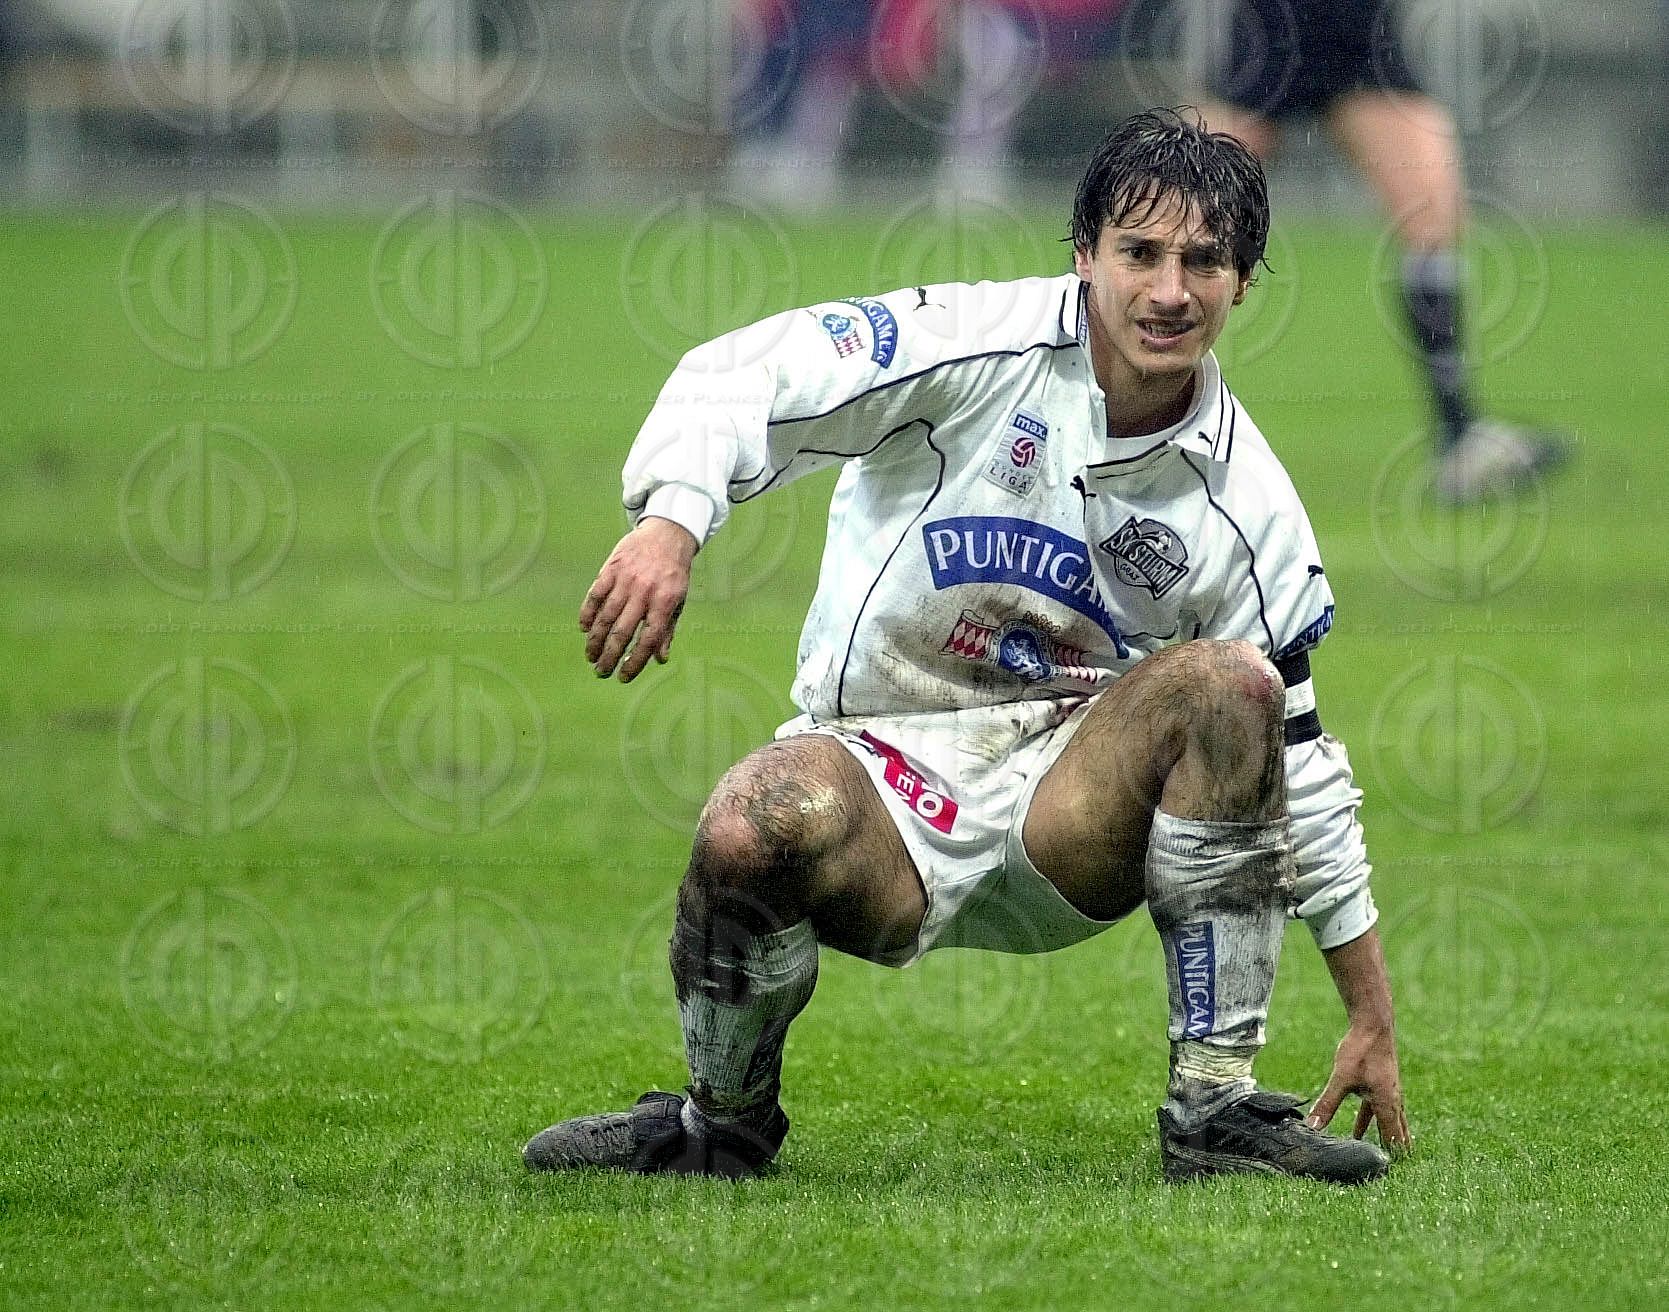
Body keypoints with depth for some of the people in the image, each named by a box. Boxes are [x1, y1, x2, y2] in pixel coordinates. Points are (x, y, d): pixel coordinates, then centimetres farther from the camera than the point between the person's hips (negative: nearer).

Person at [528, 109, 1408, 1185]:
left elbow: (1298, 759, 8)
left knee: (1230, 685, -26)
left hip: (1074, 804, 3)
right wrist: (670, 522, -39)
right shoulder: (983, 345, -9)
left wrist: (1374, 1022, 8)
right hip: (886, 774, -2)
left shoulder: (1246, 502, 0)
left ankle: (1215, 1108, -18)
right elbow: (748, 379, -17)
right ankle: (725, 1123, -4)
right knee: (752, 829, -37)